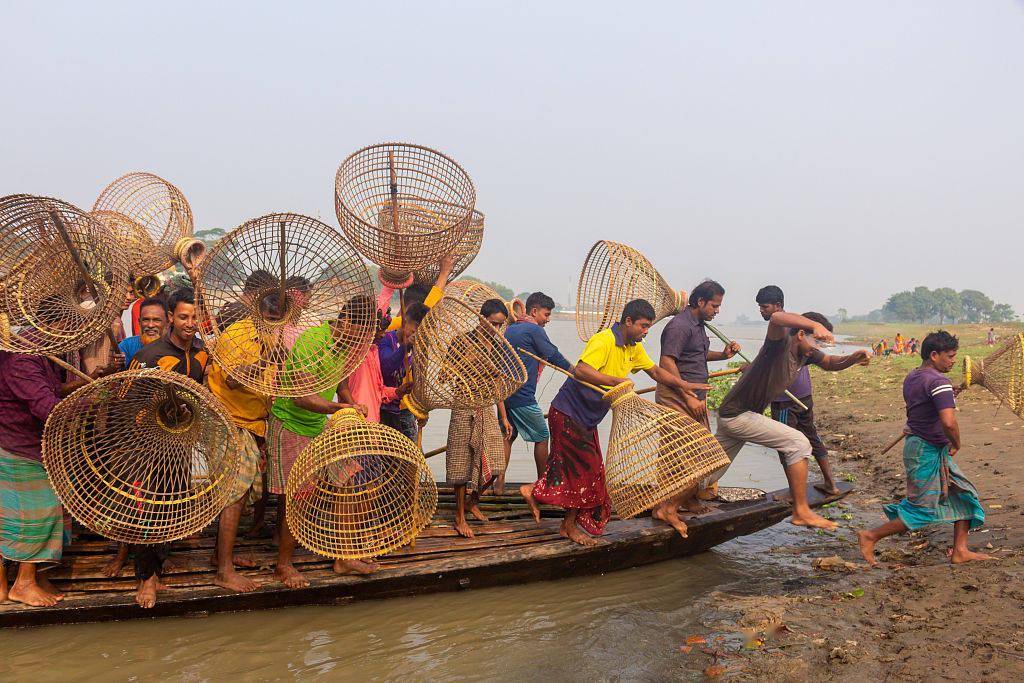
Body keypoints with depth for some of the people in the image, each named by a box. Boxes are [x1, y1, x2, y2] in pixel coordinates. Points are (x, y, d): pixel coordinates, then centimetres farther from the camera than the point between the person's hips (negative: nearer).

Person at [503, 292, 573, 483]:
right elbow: (554, 356, -8)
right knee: (542, 437, 6)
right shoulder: (534, 330, -10)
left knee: (508, 436, 15)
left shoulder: (510, 329, 16)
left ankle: (500, 481, 9)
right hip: (523, 397, -8)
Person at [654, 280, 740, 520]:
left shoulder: (698, 324, 16)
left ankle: (690, 499, 31)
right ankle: (665, 508, -8)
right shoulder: (680, 325, -16)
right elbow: (667, 362, -22)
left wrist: (723, 355, 14)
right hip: (677, 397, -10)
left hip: (696, 396, 10)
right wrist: (688, 397, -23)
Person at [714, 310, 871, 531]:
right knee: (798, 444, -14)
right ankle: (801, 512, -9)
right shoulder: (782, 343, -22)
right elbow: (776, 317, -42)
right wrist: (816, 325, -55)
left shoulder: (806, 353, 4)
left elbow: (830, 363, 16)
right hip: (736, 415, -10)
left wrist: (853, 358, -5)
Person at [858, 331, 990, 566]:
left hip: (916, 444, 10)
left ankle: (960, 551, 20)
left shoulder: (912, 377, 8)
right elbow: (948, 422, -33)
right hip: (928, 452, -10)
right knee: (922, 511, 0)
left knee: (964, 495, 15)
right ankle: (870, 537, 7)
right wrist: (956, 444, -14)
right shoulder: (938, 382, -21)